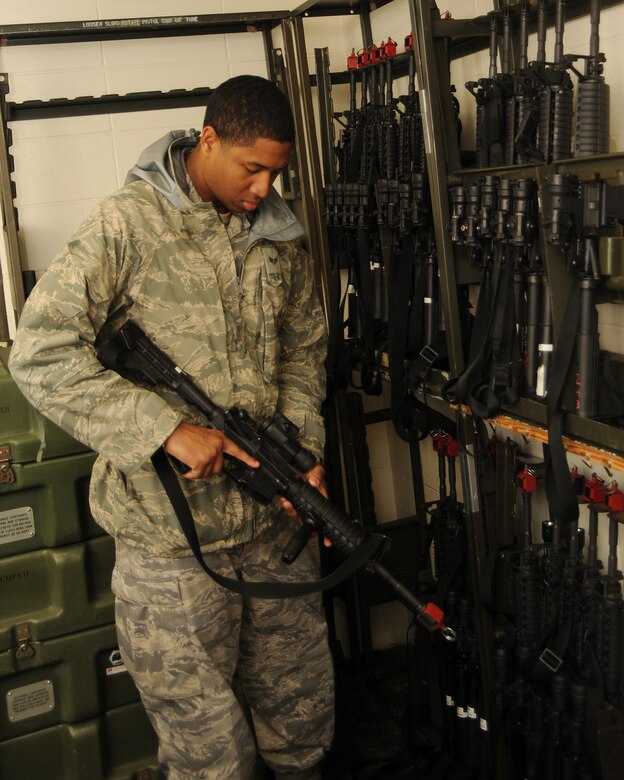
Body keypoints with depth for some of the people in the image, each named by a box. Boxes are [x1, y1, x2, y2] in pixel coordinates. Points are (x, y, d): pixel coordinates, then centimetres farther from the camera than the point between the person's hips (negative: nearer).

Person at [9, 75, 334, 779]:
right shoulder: (127, 226, -11)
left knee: (304, 710, 21)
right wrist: (166, 428, -22)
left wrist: (304, 450, -1)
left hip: (273, 524, 5)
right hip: (171, 544, -5)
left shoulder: (280, 236, 7)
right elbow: (39, 355, -17)